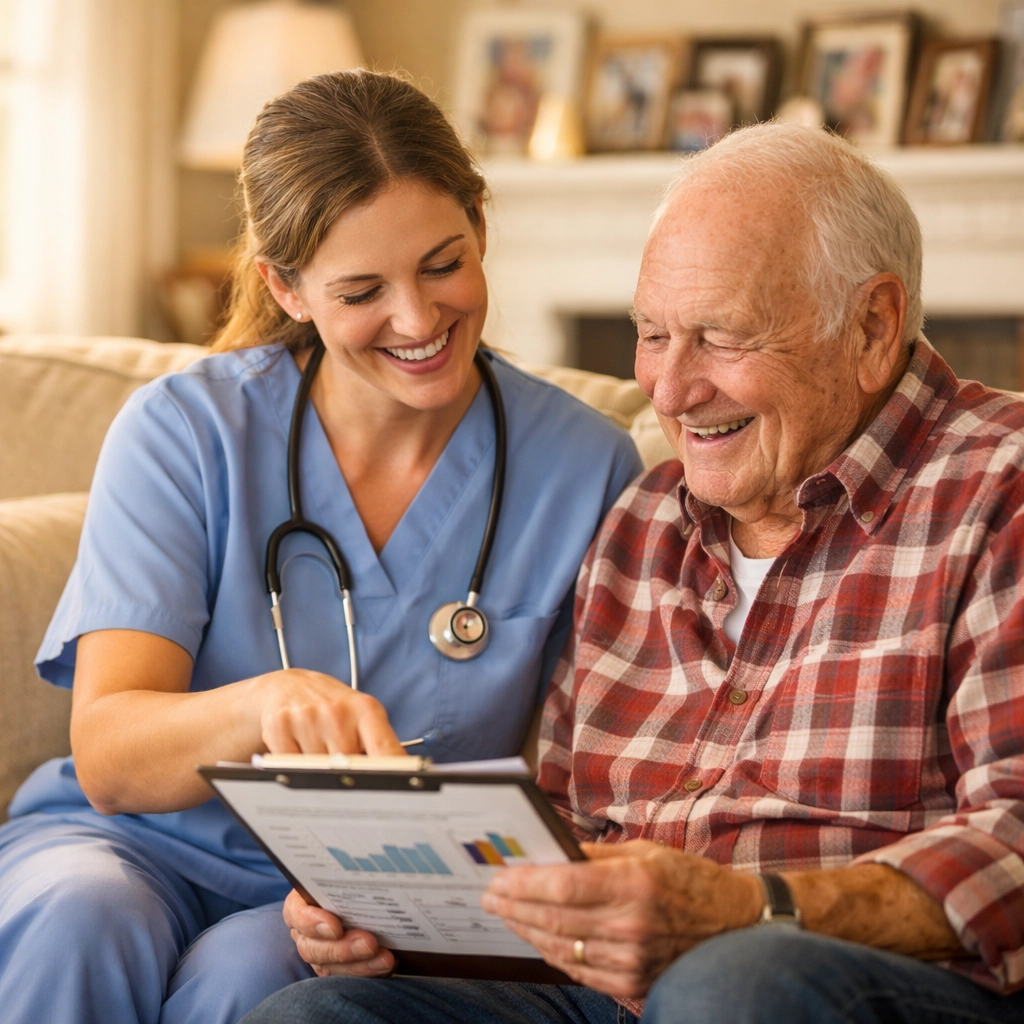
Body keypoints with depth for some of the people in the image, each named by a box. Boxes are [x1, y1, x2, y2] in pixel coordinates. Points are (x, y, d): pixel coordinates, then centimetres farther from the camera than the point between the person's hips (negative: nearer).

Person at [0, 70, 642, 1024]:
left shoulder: (585, 468, -4)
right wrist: (262, 704, -37)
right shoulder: (183, 431, -6)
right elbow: (106, 756, -15)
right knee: (80, 924, -32)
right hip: (142, 846, 1)